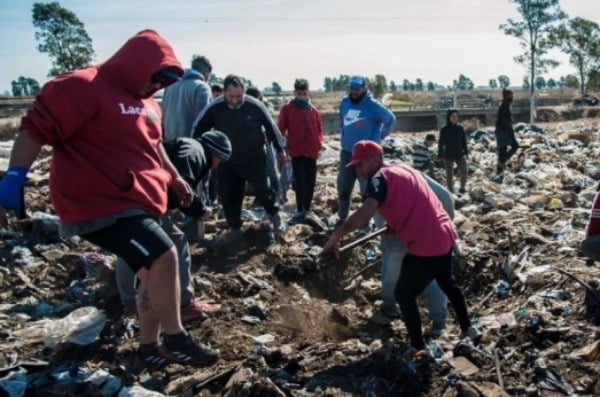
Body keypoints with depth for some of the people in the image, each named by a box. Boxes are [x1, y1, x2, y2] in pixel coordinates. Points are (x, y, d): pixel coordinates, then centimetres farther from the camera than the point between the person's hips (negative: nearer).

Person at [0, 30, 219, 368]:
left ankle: (150, 348, 30)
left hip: (140, 203, 10)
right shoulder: (83, 88, -15)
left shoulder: (146, 102, 15)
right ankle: (176, 340, -2)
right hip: (102, 205, -10)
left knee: (155, 273, 14)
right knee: (164, 257, -20)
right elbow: (37, 127, -18)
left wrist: (176, 179, 30)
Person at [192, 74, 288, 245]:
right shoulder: (215, 108, -18)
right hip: (228, 162, 2)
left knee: (261, 190, -4)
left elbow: (271, 127, -4)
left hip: (255, 160, -2)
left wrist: (280, 149, 4)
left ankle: (275, 215, 25)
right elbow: (198, 129, -6)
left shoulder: (255, 106, -18)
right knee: (228, 196, 4)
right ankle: (235, 229, 22)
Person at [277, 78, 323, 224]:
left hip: (311, 151, 3)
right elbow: (280, 129, 0)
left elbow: (319, 129, 12)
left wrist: (319, 143, -2)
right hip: (296, 150, -3)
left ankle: (307, 207, 24)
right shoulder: (287, 109, -3)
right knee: (299, 180, -6)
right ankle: (300, 210, -2)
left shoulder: (313, 110, 3)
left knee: (310, 180, 10)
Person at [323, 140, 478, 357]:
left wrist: (335, 237, -32)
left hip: (425, 245, -9)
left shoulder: (379, 179, -14)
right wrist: (396, 224, 26)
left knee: (404, 295, 7)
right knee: (447, 283, 31)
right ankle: (467, 328, 44)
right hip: (445, 235, 9)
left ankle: (418, 348, 13)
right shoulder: (403, 168, 13)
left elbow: (364, 214, -32)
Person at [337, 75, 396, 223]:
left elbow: (391, 119, -2)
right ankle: (342, 218, 25)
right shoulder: (344, 102, 5)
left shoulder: (373, 106, -12)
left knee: (367, 188, -2)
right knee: (343, 187, 12)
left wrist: (379, 136, 1)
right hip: (346, 152, 6)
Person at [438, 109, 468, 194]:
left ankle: (462, 189, 16)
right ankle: (451, 192, 16)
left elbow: (464, 141, 8)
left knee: (464, 172, -4)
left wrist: (465, 152, 5)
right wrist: (440, 155, -7)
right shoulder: (444, 129, -9)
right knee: (450, 175, 5)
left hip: (459, 154, 3)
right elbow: (441, 143, -5)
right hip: (448, 155, -3)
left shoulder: (460, 128, 1)